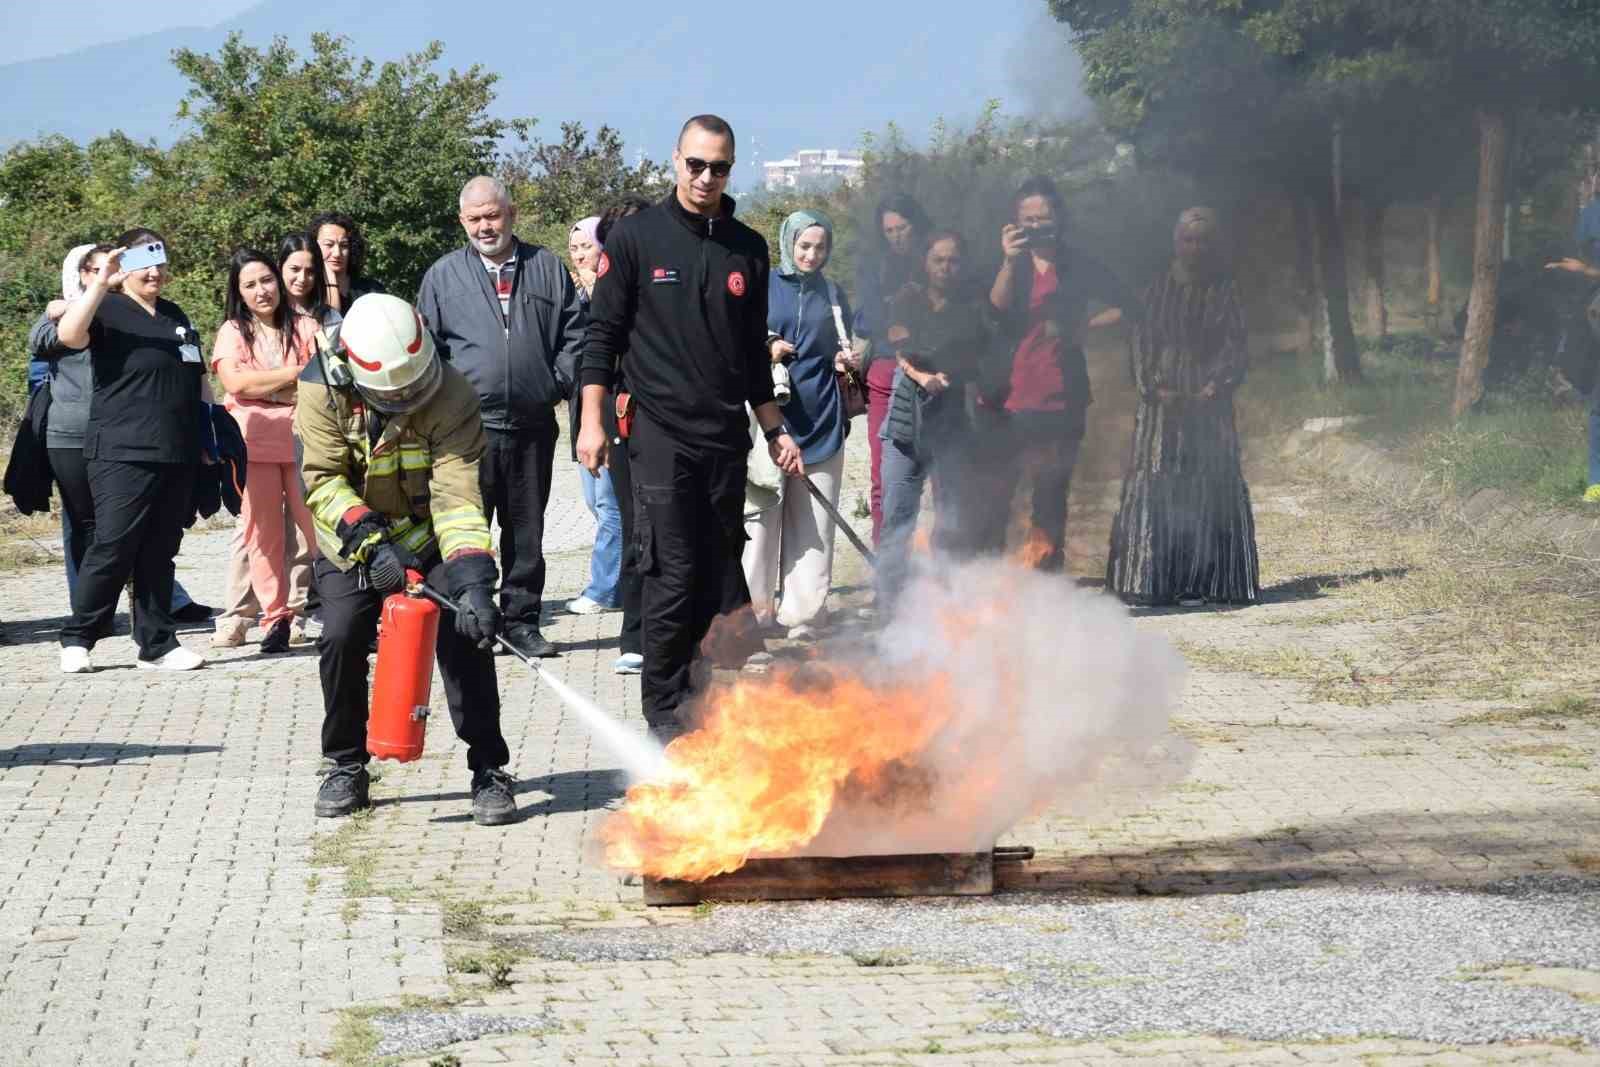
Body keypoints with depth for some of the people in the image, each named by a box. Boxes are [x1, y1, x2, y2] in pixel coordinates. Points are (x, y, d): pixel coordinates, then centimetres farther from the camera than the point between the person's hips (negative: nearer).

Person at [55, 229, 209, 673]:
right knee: (112, 548, -9)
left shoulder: (175, 315, 19)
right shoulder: (108, 309, -2)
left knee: (159, 554, 8)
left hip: (176, 456, 6)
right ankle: (77, 639, 2)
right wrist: (100, 282, -28)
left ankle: (158, 644, 12)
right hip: (123, 454, -6)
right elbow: (69, 334, -24)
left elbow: (198, 378, 27)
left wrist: (208, 434, 21)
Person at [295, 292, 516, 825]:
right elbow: (323, 480, -20)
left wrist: (473, 581, -42)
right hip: (353, 541, 1)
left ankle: (489, 769, -4)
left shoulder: (452, 396, -26)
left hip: (427, 537, -1)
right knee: (341, 638, -14)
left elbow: (457, 493, -32)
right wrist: (371, 543, -34)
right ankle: (346, 766, 6)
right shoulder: (322, 387, -21)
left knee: (463, 633, -17)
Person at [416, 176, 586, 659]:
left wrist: (558, 383, 0)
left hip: (532, 424, 2)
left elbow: (573, 334, 11)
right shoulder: (443, 275, 8)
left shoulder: (547, 267, 10)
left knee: (526, 531, 9)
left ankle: (521, 619, 17)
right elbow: (427, 347, 10)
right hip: (468, 425, -2)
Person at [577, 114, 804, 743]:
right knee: (673, 578, -8)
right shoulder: (636, 237, 0)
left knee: (721, 573, 6)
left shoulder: (747, 249, 11)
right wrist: (592, 421, -6)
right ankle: (665, 710, 2)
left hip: (726, 437, 4)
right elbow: (602, 334, 0)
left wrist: (774, 430, 17)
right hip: (661, 436, -4)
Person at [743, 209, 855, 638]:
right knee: (761, 513, -5)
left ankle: (802, 614, 4)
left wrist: (845, 359, 0)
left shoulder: (832, 294, 13)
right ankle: (756, 609, 3)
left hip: (819, 420, 2)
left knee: (812, 521, 1)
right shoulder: (763, 287, 4)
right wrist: (766, 348, -11)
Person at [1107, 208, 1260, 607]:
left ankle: (1200, 580, -4)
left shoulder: (1224, 290, 7)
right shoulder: (1159, 289, 10)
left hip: (1207, 400, -1)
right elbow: (1142, 342, 6)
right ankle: (1155, 580, -5)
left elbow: (1236, 346, 2)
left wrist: (1214, 387, -13)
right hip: (1162, 401, 1)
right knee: (1156, 488, -6)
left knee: (1206, 490, -5)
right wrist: (1154, 388, -8)